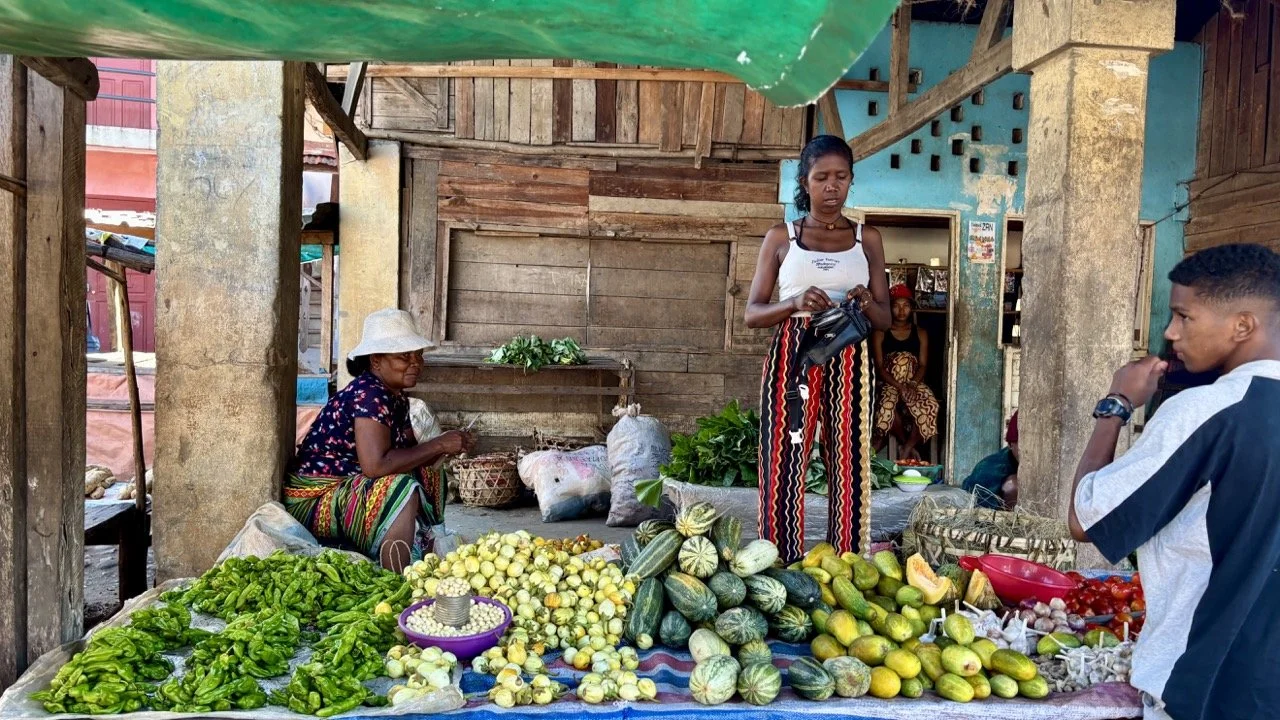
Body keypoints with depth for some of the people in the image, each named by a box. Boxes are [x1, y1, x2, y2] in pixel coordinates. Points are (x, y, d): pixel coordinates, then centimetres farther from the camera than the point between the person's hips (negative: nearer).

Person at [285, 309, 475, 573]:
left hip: (348, 487, 10)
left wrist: (450, 444, -9)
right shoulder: (368, 395, -21)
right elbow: (375, 465, -31)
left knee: (430, 479, 14)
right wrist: (438, 445, -23)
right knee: (402, 490, -29)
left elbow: (408, 455, 10)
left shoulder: (397, 397, 8)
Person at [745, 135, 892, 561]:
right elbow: (752, 313, 4)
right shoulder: (781, 238, 8)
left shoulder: (867, 239, 12)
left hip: (849, 362, 2)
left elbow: (884, 319, 13)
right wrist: (796, 303, -15)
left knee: (849, 468, -1)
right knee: (784, 466, -4)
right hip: (792, 357, -1)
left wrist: (867, 304, -10)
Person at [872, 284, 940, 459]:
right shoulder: (880, 333, 5)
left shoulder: (920, 333, 12)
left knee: (930, 405, -32)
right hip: (888, 383, -2)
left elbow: (923, 365, 3)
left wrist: (912, 385, -18)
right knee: (887, 404, -38)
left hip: (914, 382, 2)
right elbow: (879, 365, -4)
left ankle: (908, 447, -15)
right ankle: (907, 443, -13)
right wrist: (899, 386, -19)